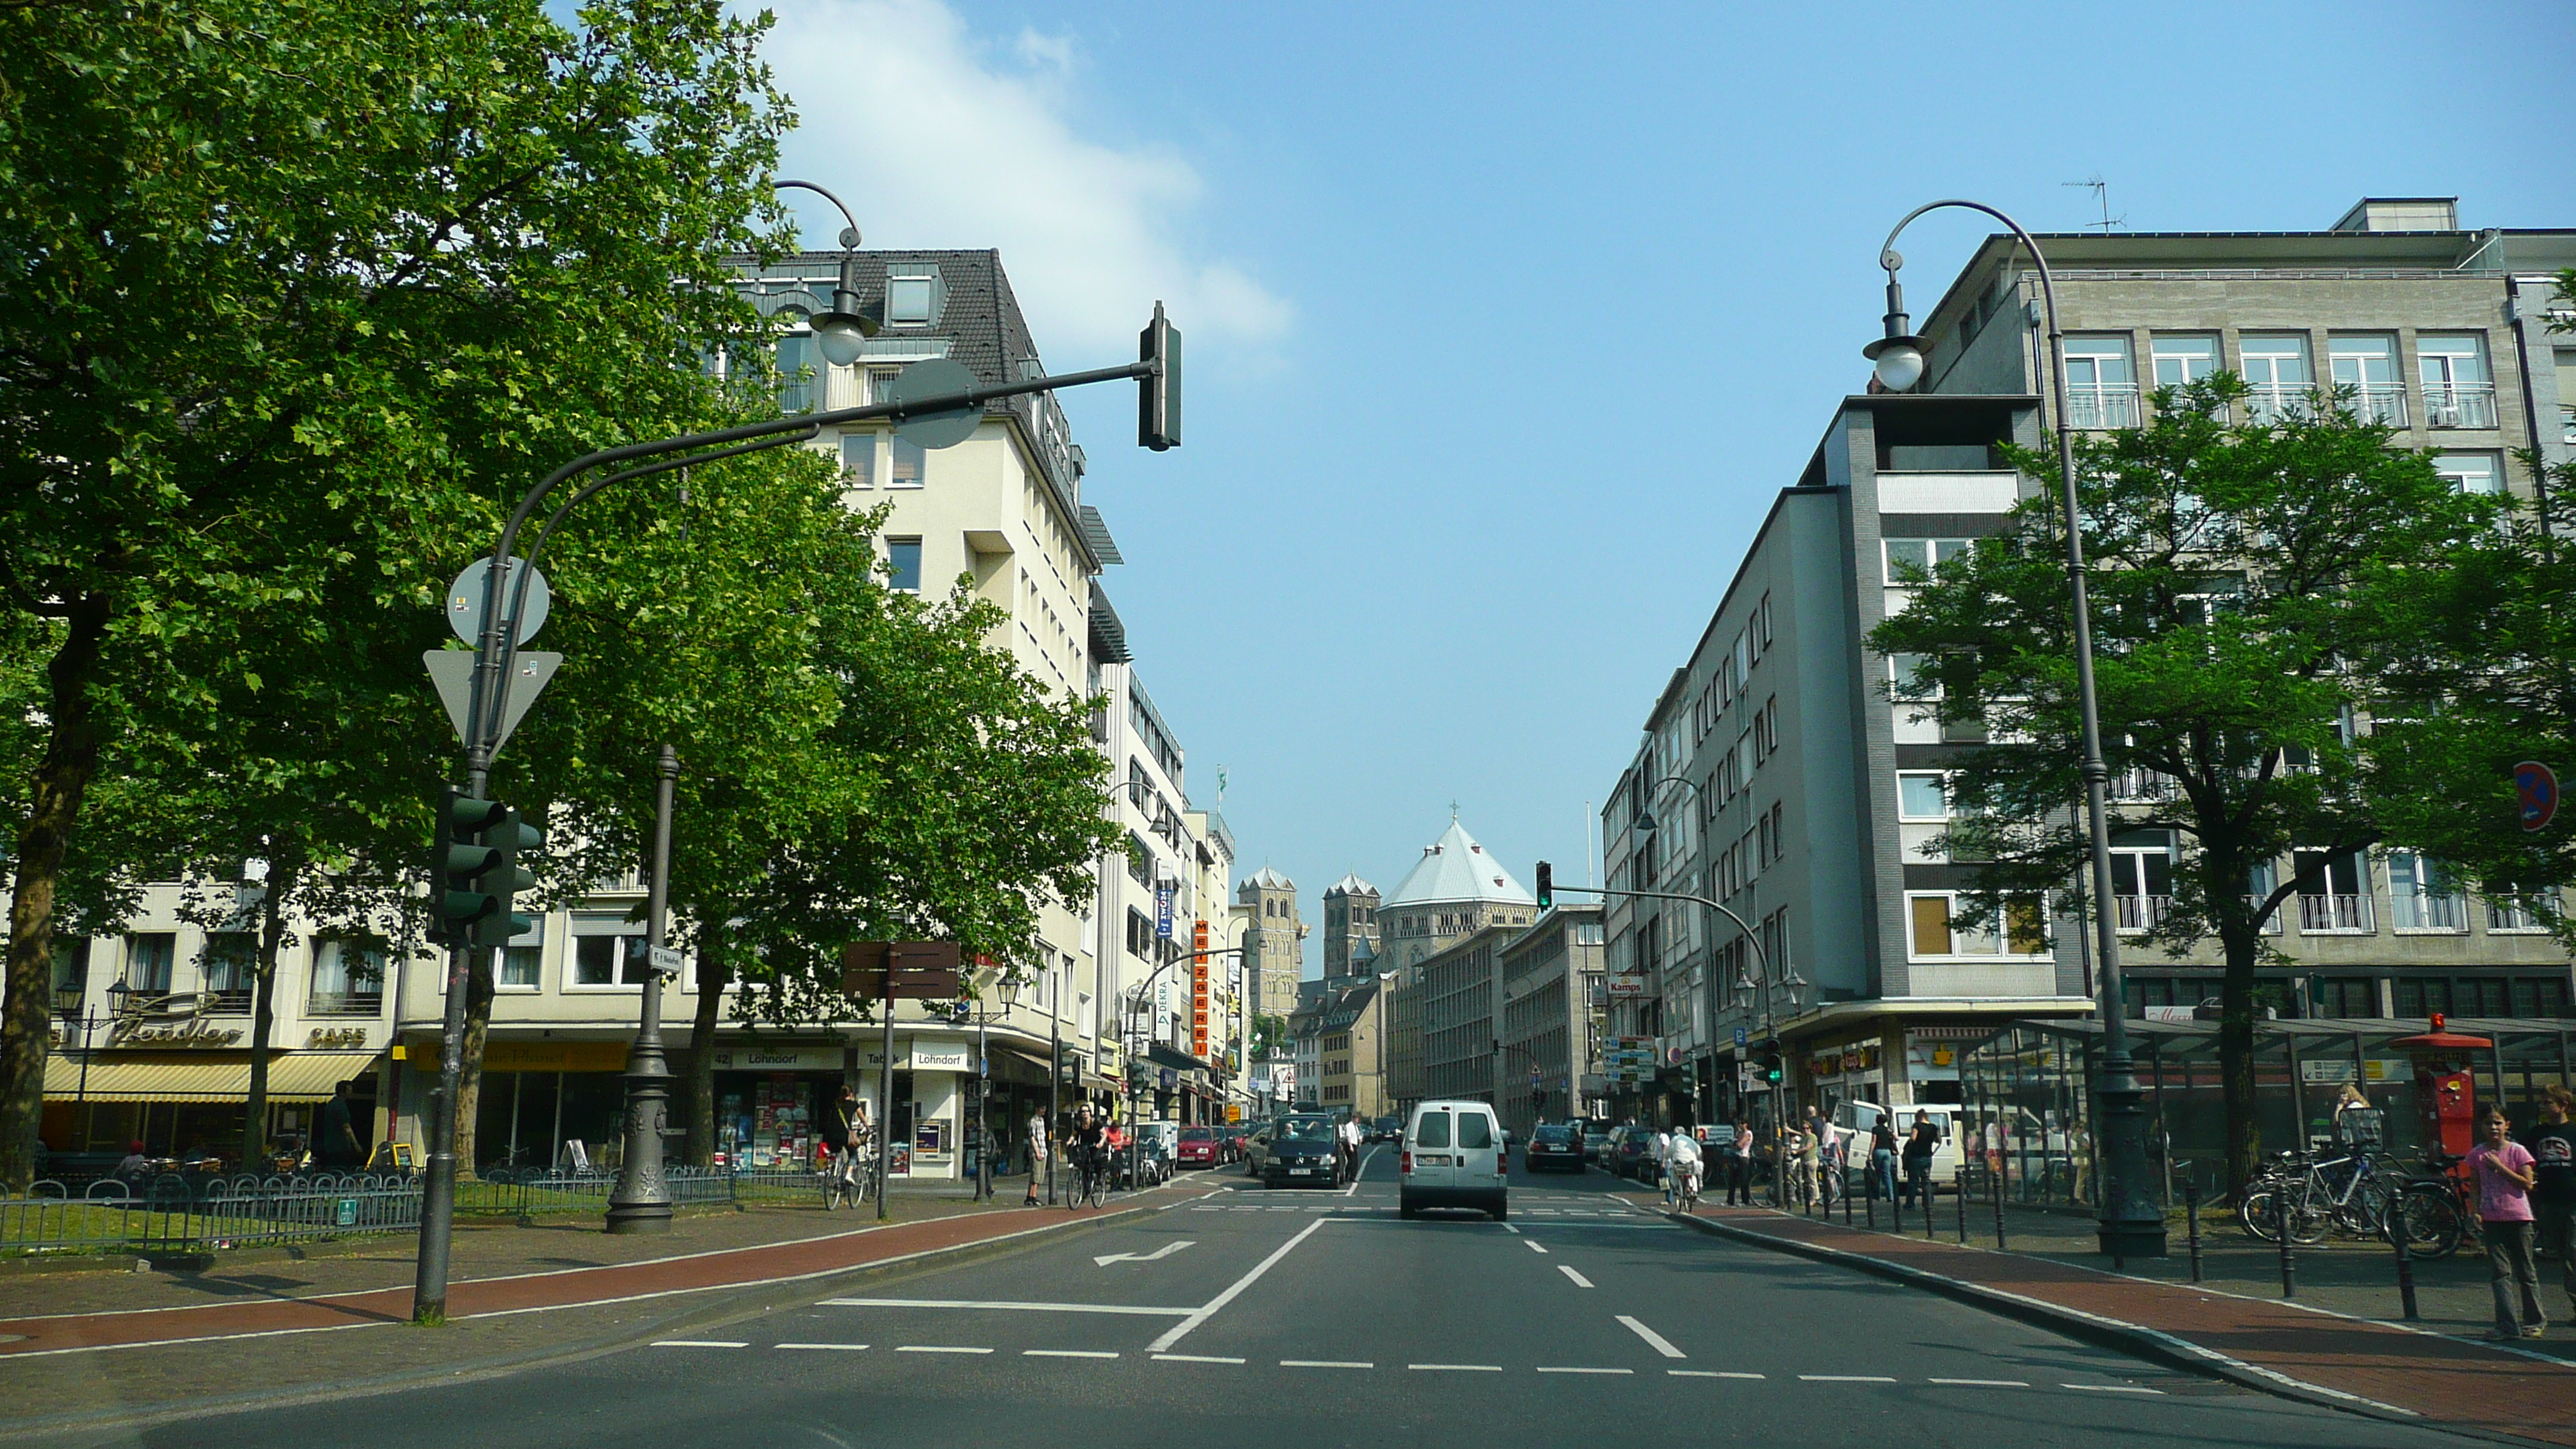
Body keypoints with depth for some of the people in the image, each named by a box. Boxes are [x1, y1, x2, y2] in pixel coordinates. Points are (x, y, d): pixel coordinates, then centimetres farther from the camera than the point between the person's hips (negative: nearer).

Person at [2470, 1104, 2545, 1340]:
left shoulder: (2517, 1151, -3)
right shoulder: (2477, 1154, 4)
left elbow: (2527, 1183, -11)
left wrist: (2500, 1167, -16)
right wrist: (2476, 1211, -3)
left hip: (2518, 1217, -2)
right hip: (2492, 1219, 2)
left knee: (2526, 1272, 9)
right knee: (2500, 1272, -3)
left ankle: (2535, 1321, 25)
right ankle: (2507, 1326, -5)